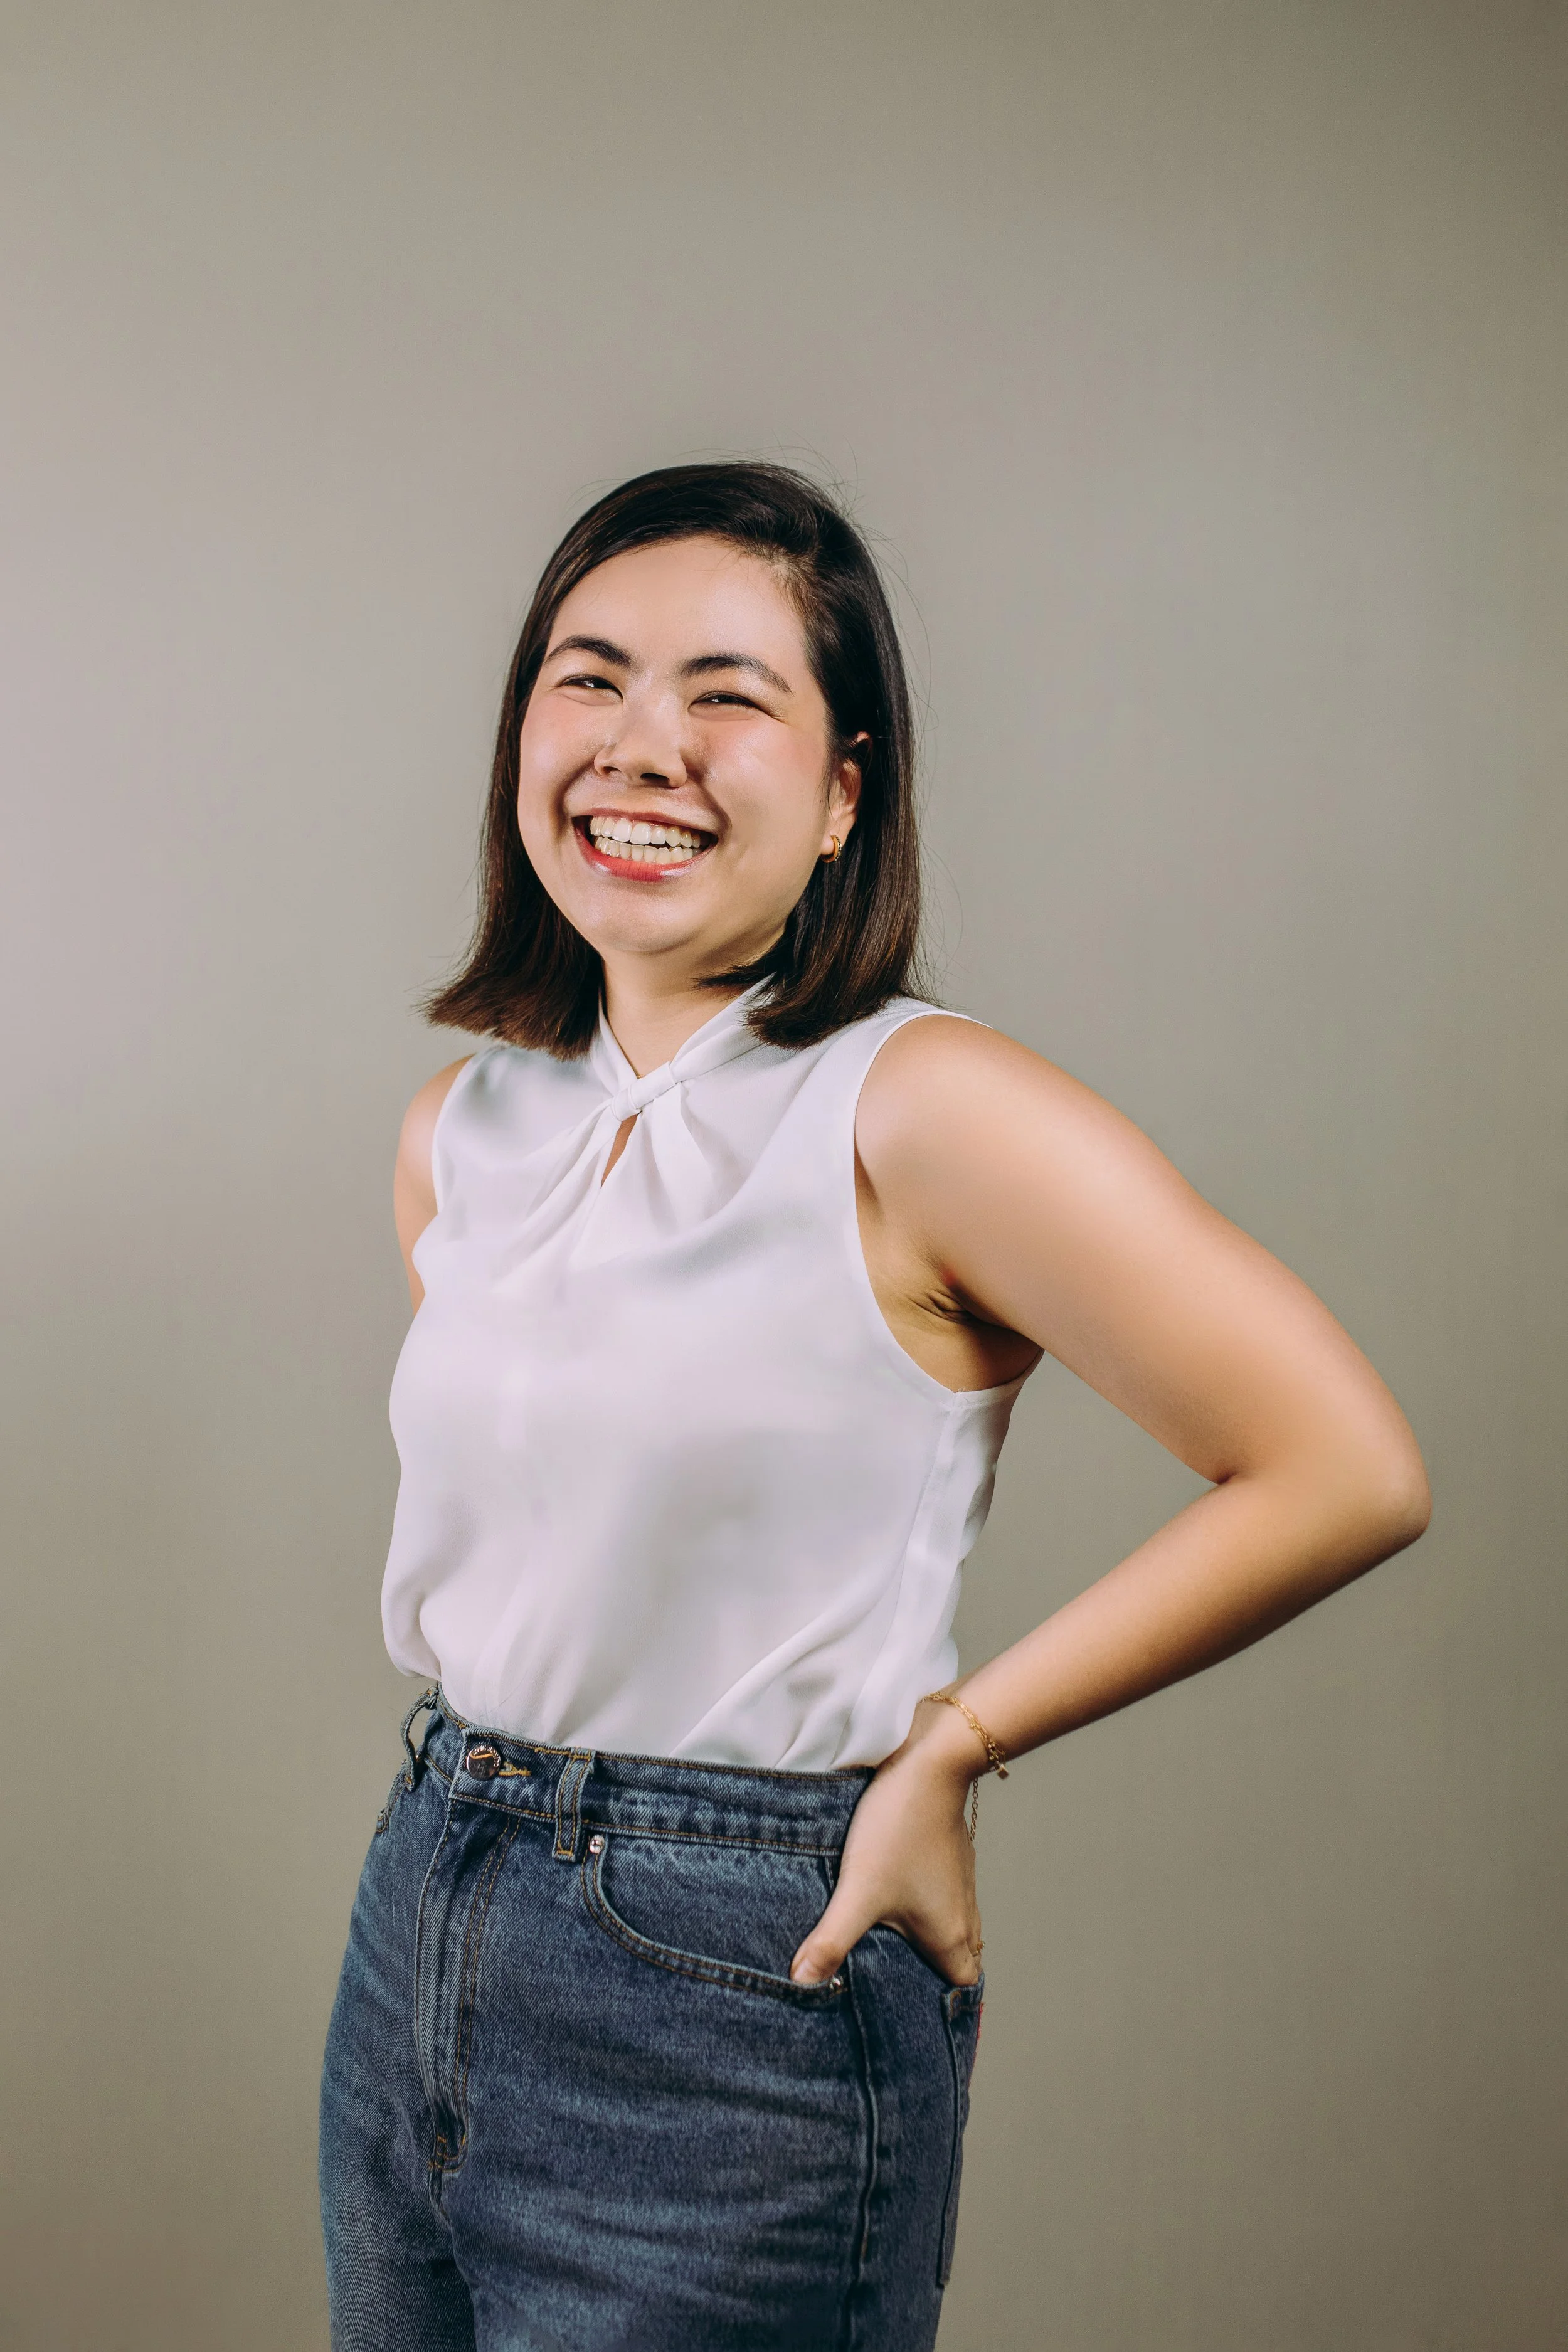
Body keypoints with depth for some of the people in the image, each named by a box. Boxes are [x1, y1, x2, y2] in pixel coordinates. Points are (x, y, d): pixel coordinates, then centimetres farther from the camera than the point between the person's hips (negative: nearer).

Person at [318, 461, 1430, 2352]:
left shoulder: (921, 1112, -17)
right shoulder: (457, 1133, 3)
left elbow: (1345, 1474, -18)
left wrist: (947, 1745, -14)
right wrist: (480, 1792, 7)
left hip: (740, 1993, -6)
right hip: (420, 1926, 6)